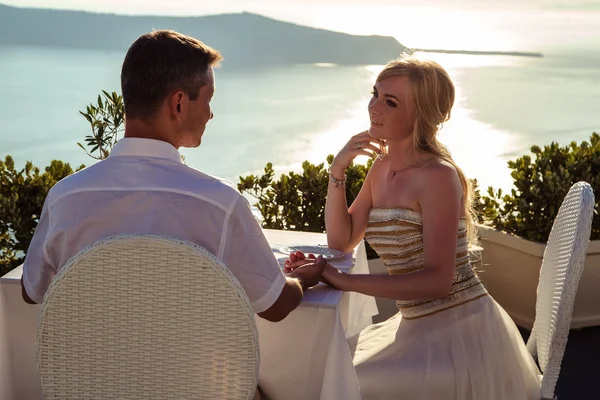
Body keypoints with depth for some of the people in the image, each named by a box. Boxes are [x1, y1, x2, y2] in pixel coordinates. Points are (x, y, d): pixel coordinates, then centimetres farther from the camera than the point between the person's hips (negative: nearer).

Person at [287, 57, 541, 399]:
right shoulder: (382, 167, 6)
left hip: (460, 330, -8)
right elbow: (341, 241, 8)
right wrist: (337, 170, -3)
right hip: (418, 329, 8)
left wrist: (345, 281, -24)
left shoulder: (438, 175, -18)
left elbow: (438, 280, -23)